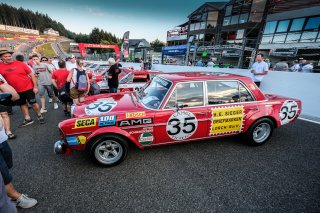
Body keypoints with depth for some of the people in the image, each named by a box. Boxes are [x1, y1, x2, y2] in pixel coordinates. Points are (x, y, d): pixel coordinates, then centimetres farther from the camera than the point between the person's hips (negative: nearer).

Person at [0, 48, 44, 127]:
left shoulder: (20, 64, -7)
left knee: (33, 103, 1)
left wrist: (35, 86, -8)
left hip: (28, 87, -4)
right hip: (15, 90, 4)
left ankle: (40, 116, 19)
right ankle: (27, 119, 26)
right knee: (22, 104, 14)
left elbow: (31, 74, -5)